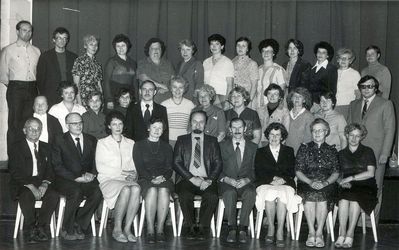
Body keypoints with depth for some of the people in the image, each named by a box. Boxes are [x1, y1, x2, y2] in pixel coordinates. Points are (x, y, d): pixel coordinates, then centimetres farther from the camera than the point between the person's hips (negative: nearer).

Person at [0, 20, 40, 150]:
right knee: (14, 123, -5)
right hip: (15, 89, -3)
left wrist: (34, 85, 7)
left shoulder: (36, 51, 14)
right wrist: (11, 86, 1)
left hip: (32, 89, 3)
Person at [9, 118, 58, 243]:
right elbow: (15, 173, -7)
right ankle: (31, 230, -21)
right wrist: (31, 186, -20)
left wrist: (44, 184, -12)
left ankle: (40, 226, -16)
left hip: (42, 183, 3)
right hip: (23, 184, -3)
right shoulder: (16, 148, 3)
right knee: (26, 197, -36)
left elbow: (50, 170, 10)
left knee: (53, 195, -27)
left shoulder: (46, 148, 17)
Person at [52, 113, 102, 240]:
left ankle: (78, 226, -13)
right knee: (76, 192, -35)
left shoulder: (91, 140, 17)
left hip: (86, 179, 4)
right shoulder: (59, 140, 4)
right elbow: (57, 166, -4)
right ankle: (68, 230, -16)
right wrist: (75, 177, -14)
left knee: (97, 192, -28)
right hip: (66, 180, -3)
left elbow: (95, 162, 15)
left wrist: (92, 174, -8)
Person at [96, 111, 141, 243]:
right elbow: (100, 167, 0)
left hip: (127, 179, 3)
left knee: (136, 188, -34)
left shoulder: (130, 143, 21)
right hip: (108, 180, -3)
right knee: (125, 189, -36)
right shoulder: (102, 143, 11)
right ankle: (117, 229, -26)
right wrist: (121, 173, -9)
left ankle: (127, 228, -31)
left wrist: (134, 174, -9)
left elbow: (133, 165, 16)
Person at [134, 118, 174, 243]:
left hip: (164, 180, 1)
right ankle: (150, 230, -36)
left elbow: (169, 168, 10)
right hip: (145, 180, -1)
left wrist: (163, 177, -13)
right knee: (152, 190, -36)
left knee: (164, 190, -35)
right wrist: (152, 178, -14)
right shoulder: (139, 145, 14)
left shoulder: (167, 147, 20)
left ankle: (160, 229, -34)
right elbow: (139, 167, 2)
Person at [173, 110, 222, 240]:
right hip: (187, 179, 0)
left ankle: (202, 228, -16)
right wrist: (191, 178, -10)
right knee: (184, 195, -32)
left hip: (206, 180, 0)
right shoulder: (182, 140, 15)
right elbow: (176, 163, 4)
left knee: (212, 196, -31)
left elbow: (218, 164, 7)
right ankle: (191, 227, -14)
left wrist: (209, 180, -11)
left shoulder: (212, 141, 17)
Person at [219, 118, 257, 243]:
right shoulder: (222, 146, 11)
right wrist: (227, 179, -14)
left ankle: (243, 229, -28)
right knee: (230, 193, -35)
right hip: (227, 183, -1)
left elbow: (255, 170, 8)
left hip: (246, 183, 1)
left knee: (250, 193, -34)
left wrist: (246, 180, -12)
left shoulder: (253, 147, 14)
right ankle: (232, 228, -29)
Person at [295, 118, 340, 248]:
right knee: (310, 195, -34)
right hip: (306, 183, 0)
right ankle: (311, 232, -27)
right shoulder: (304, 148, 13)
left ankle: (319, 233, -27)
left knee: (322, 195, -34)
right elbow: (298, 171, 6)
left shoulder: (331, 150, 16)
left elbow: (336, 172, 8)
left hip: (327, 185, 0)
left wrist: (326, 182, -12)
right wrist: (310, 182, -12)